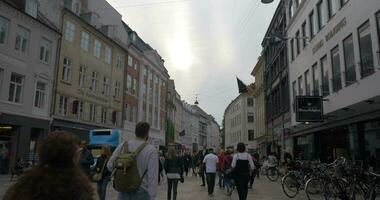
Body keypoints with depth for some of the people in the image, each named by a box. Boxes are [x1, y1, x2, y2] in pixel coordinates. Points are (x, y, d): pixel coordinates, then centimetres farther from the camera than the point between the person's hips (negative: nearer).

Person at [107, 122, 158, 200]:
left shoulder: (123, 145, -1)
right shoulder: (151, 150, -11)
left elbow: (110, 166, 2)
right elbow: (152, 176, -14)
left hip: (124, 191, 4)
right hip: (141, 192, -3)